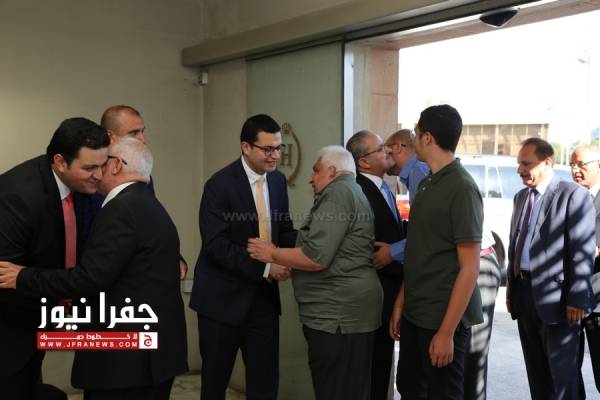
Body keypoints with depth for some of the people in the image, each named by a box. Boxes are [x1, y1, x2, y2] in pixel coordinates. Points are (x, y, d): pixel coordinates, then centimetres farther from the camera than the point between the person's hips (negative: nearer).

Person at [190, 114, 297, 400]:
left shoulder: (278, 180, 5)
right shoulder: (220, 185, -15)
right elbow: (216, 245, -21)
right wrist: (265, 267, -25)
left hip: (263, 296, 5)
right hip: (223, 297, -5)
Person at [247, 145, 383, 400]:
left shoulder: (338, 193, -12)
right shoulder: (350, 193, 21)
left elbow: (316, 257, -20)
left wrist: (273, 254, -7)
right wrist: (287, 264, 20)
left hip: (338, 313, -10)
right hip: (345, 310, 10)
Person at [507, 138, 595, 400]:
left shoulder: (573, 195, -9)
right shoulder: (521, 197, 14)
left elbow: (583, 252, -13)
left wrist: (576, 299, -16)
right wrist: (511, 290, 16)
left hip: (556, 297, -7)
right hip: (524, 295, 7)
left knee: (562, 370, 3)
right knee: (535, 369, 16)